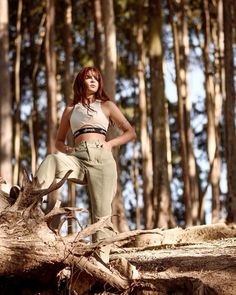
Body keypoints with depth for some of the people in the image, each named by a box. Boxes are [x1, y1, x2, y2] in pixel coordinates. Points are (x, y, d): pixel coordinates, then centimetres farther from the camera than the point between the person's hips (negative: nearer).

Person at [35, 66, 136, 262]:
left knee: (101, 213, -9)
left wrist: (110, 143, -2)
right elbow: (59, 140, 26)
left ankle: (101, 259, -10)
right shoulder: (70, 110, 22)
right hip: (77, 158, 1)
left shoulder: (107, 105, 17)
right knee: (52, 160, -33)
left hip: (101, 158, -1)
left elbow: (130, 132, 15)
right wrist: (66, 149, 2)